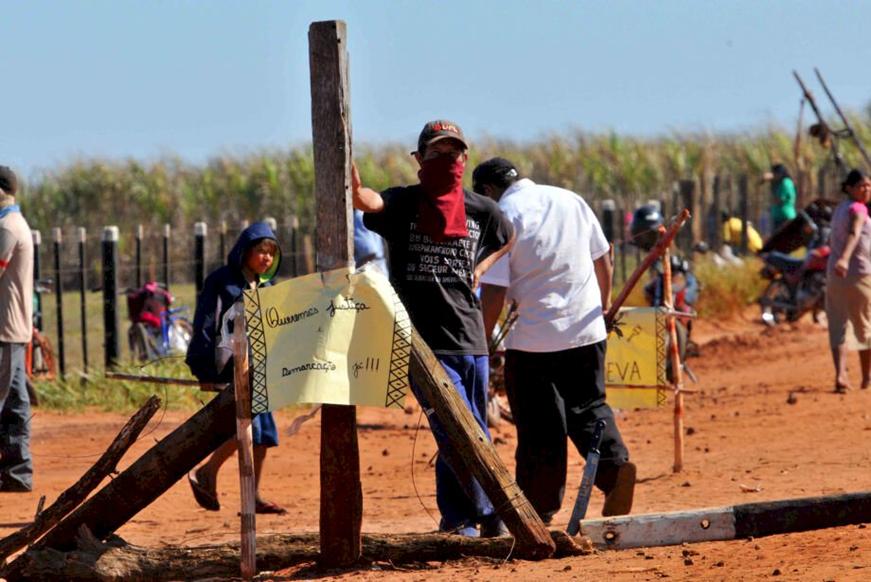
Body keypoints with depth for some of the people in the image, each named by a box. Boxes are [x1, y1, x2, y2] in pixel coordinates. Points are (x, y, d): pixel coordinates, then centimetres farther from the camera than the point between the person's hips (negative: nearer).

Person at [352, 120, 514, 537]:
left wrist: (479, 269, 13)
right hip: (423, 342, -4)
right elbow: (363, 198, -24)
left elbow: (508, 240, 30)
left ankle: (457, 519, 24)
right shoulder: (403, 204, -3)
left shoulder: (481, 211, 8)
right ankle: (490, 513, -1)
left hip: (470, 341, 4)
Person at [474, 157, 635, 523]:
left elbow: (494, 290, -14)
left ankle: (539, 508, 9)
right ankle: (615, 464, -9)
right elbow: (603, 260, 15)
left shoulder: (503, 216, -10)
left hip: (534, 338, -5)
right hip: (587, 329, 5)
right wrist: (604, 307, 30)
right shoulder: (570, 200, 8)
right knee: (588, 409, 16)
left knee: (539, 427, 3)